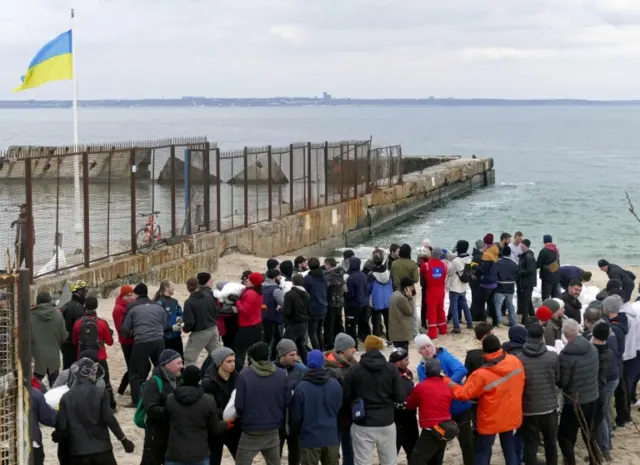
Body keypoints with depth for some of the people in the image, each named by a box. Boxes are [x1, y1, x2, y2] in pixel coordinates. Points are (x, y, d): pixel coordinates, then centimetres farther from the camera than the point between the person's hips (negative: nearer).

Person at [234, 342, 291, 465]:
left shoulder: (244, 375, -15)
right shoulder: (281, 374, -2)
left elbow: (239, 405, -14)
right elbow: (288, 401, 0)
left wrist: (242, 417, 8)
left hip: (251, 433, -4)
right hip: (273, 431, 4)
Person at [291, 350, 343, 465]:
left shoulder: (301, 388, -15)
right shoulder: (335, 384, -3)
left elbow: (296, 416, -8)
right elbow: (338, 409, 8)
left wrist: (295, 430, 12)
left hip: (310, 438, -3)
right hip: (331, 437, 3)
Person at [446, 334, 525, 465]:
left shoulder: (482, 375, -27)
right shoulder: (515, 362, -13)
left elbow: (464, 394, -19)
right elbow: (520, 383, 3)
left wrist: (446, 381, -8)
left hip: (491, 419, -5)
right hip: (511, 415, 5)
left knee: (483, 451, 10)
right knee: (509, 448, 19)